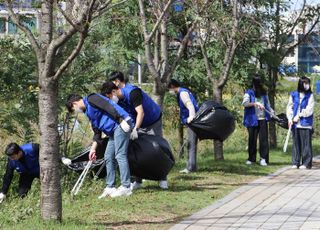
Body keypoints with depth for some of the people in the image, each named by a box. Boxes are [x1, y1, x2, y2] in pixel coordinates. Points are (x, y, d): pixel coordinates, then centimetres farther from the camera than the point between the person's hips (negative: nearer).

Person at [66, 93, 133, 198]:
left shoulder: (91, 99, -7)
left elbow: (110, 108, -18)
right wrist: (93, 149, 22)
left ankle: (126, 187, -12)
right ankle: (110, 187, 14)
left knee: (120, 155, -12)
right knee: (108, 157, 10)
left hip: (122, 123, -10)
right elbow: (97, 132, 25)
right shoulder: (88, 111, 23)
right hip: (114, 131, 10)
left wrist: (121, 121, -24)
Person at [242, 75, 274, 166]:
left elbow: (267, 104, 23)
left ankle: (263, 158, -7)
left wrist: (271, 111, 4)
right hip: (252, 120, -2)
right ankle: (251, 158, 13)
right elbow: (245, 103, -13)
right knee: (252, 139, 3)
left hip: (263, 119, 2)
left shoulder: (264, 93, 16)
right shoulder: (249, 93, 2)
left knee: (263, 139, -6)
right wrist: (255, 103, -25)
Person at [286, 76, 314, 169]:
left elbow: (309, 110, -5)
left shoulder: (310, 96, 1)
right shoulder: (293, 95, 9)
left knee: (306, 143, -3)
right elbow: (289, 107, 9)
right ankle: (295, 162, 12)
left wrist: (299, 115, -9)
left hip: (306, 123, -3)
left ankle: (306, 163, 1)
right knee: (296, 143, 7)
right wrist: (290, 118, -3)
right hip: (295, 123, 3)